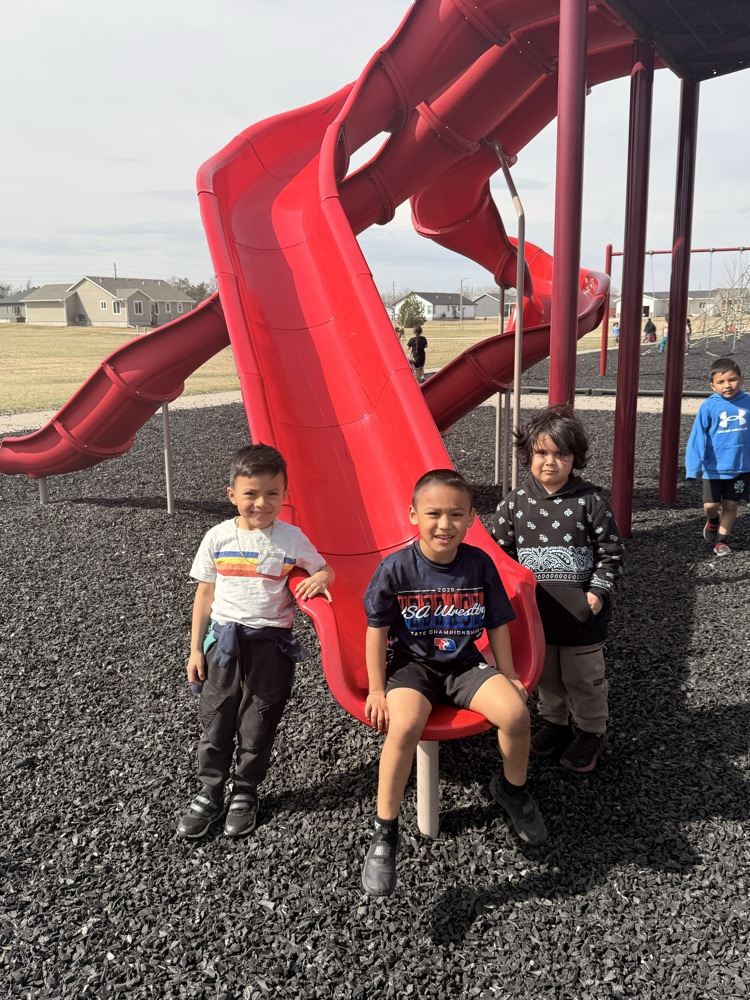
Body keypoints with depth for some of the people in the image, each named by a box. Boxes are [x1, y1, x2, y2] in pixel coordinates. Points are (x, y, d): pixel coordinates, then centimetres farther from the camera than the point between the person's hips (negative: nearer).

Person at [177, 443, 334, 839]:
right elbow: (205, 594, 5)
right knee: (215, 721, 9)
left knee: (258, 727, 9)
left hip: (271, 643, -1)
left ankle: (245, 794, 29)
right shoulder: (218, 537, -2)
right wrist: (196, 649, 5)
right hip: (225, 640, 1)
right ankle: (208, 794, 27)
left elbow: (324, 569, 7)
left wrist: (320, 578, -19)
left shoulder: (291, 538, -5)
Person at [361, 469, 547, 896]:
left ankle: (513, 788, 13)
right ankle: (385, 833, -13)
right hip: (411, 665, -2)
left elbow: (497, 625, 6)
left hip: (465, 664, 3)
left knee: (516, 713, -22)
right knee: (404, 726, -32)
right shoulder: (396, 567, -13)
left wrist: (508, 677, 7)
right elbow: (377, 630, -4)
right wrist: (377, 689, -4)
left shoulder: (479, 563, -6)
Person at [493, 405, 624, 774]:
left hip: (581, 611, -3)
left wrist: (598, 590, -11)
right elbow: (501, 549, 5)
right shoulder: (516, 502, -4)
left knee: (583, 677, 11)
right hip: (536, 610, 3)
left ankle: (591, 732, 32)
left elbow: (610, 550, -5)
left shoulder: (590, 501, -11)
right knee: (545, 674, 20)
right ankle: (554, 723, 41)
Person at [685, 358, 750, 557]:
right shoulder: (709, 407, -13)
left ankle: (722, 540, 26)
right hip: (715, 467, -1)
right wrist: (694, 466, -18)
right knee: (711, 506, 6)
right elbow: (697, 438, -13)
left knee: (731, 505, 9)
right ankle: (713, 520, 40)